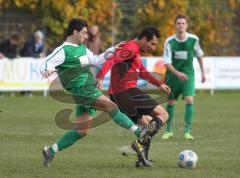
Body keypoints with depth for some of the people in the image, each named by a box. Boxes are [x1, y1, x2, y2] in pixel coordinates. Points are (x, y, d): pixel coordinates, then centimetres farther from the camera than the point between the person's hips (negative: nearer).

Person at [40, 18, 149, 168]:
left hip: (89, 90, 9)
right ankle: (139, 134, -23)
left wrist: (110, 51, 21)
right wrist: (47, 71, -35)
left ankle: (50, 151, 14)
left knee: (82, 131, 6)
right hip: (81, 89, -9)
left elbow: (95, 60, 31)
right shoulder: (63, 50, -6)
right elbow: (45, 65, -12)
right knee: (111, 106, -21)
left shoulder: (82, 48, 20)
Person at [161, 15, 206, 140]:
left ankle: (187, 131, -10)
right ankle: (168, 130, 26)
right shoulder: (170, 41, -12)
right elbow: (167, 62, -15)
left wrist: (203, 72, 15)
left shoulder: (193, 39, -8)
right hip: (172, 75, 0)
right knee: (170, 102, 8)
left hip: (188, 74, 0)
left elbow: (199, 55, 10)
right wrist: (177, 73, -29)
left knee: (189, 100, -17)